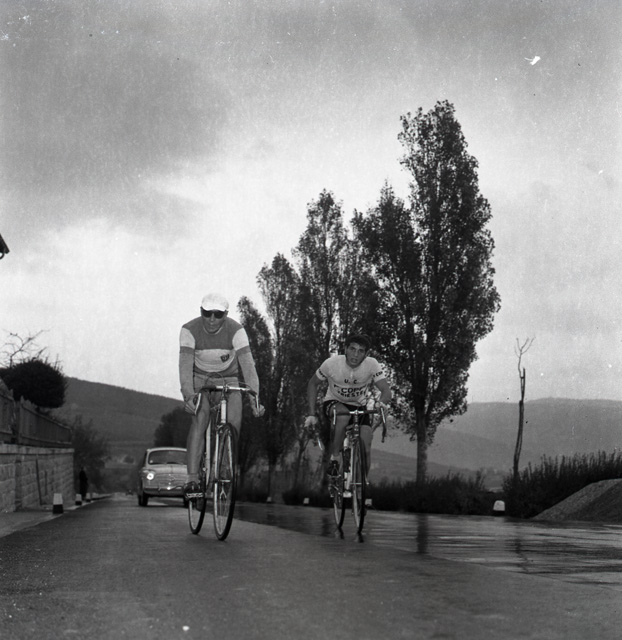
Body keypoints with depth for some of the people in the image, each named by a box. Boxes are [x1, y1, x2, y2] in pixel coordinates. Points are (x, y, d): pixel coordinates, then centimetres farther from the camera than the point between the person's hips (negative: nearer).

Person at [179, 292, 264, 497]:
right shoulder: (189, 330, -21)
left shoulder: (236, 330, -21)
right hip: (199, 381, -1)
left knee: (234, 421, -20)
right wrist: (188, 394, -46)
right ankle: (192, 479, -31)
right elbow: (185, 364, -30)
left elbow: (247, 364, -29)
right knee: (200, 416, -26)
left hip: (227, 381, 1)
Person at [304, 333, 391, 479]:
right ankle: (334, 459, -22)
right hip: (334, 403, -2)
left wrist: (382, 402, -51)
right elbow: (313, 384, -7)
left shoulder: (372, 365, -21)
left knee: (366, 449, -17)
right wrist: (312, 414, -15)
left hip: (359, 407, 2)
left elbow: (386, 390, -26)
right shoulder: (331, 363, -22)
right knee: (343, 415, -39)